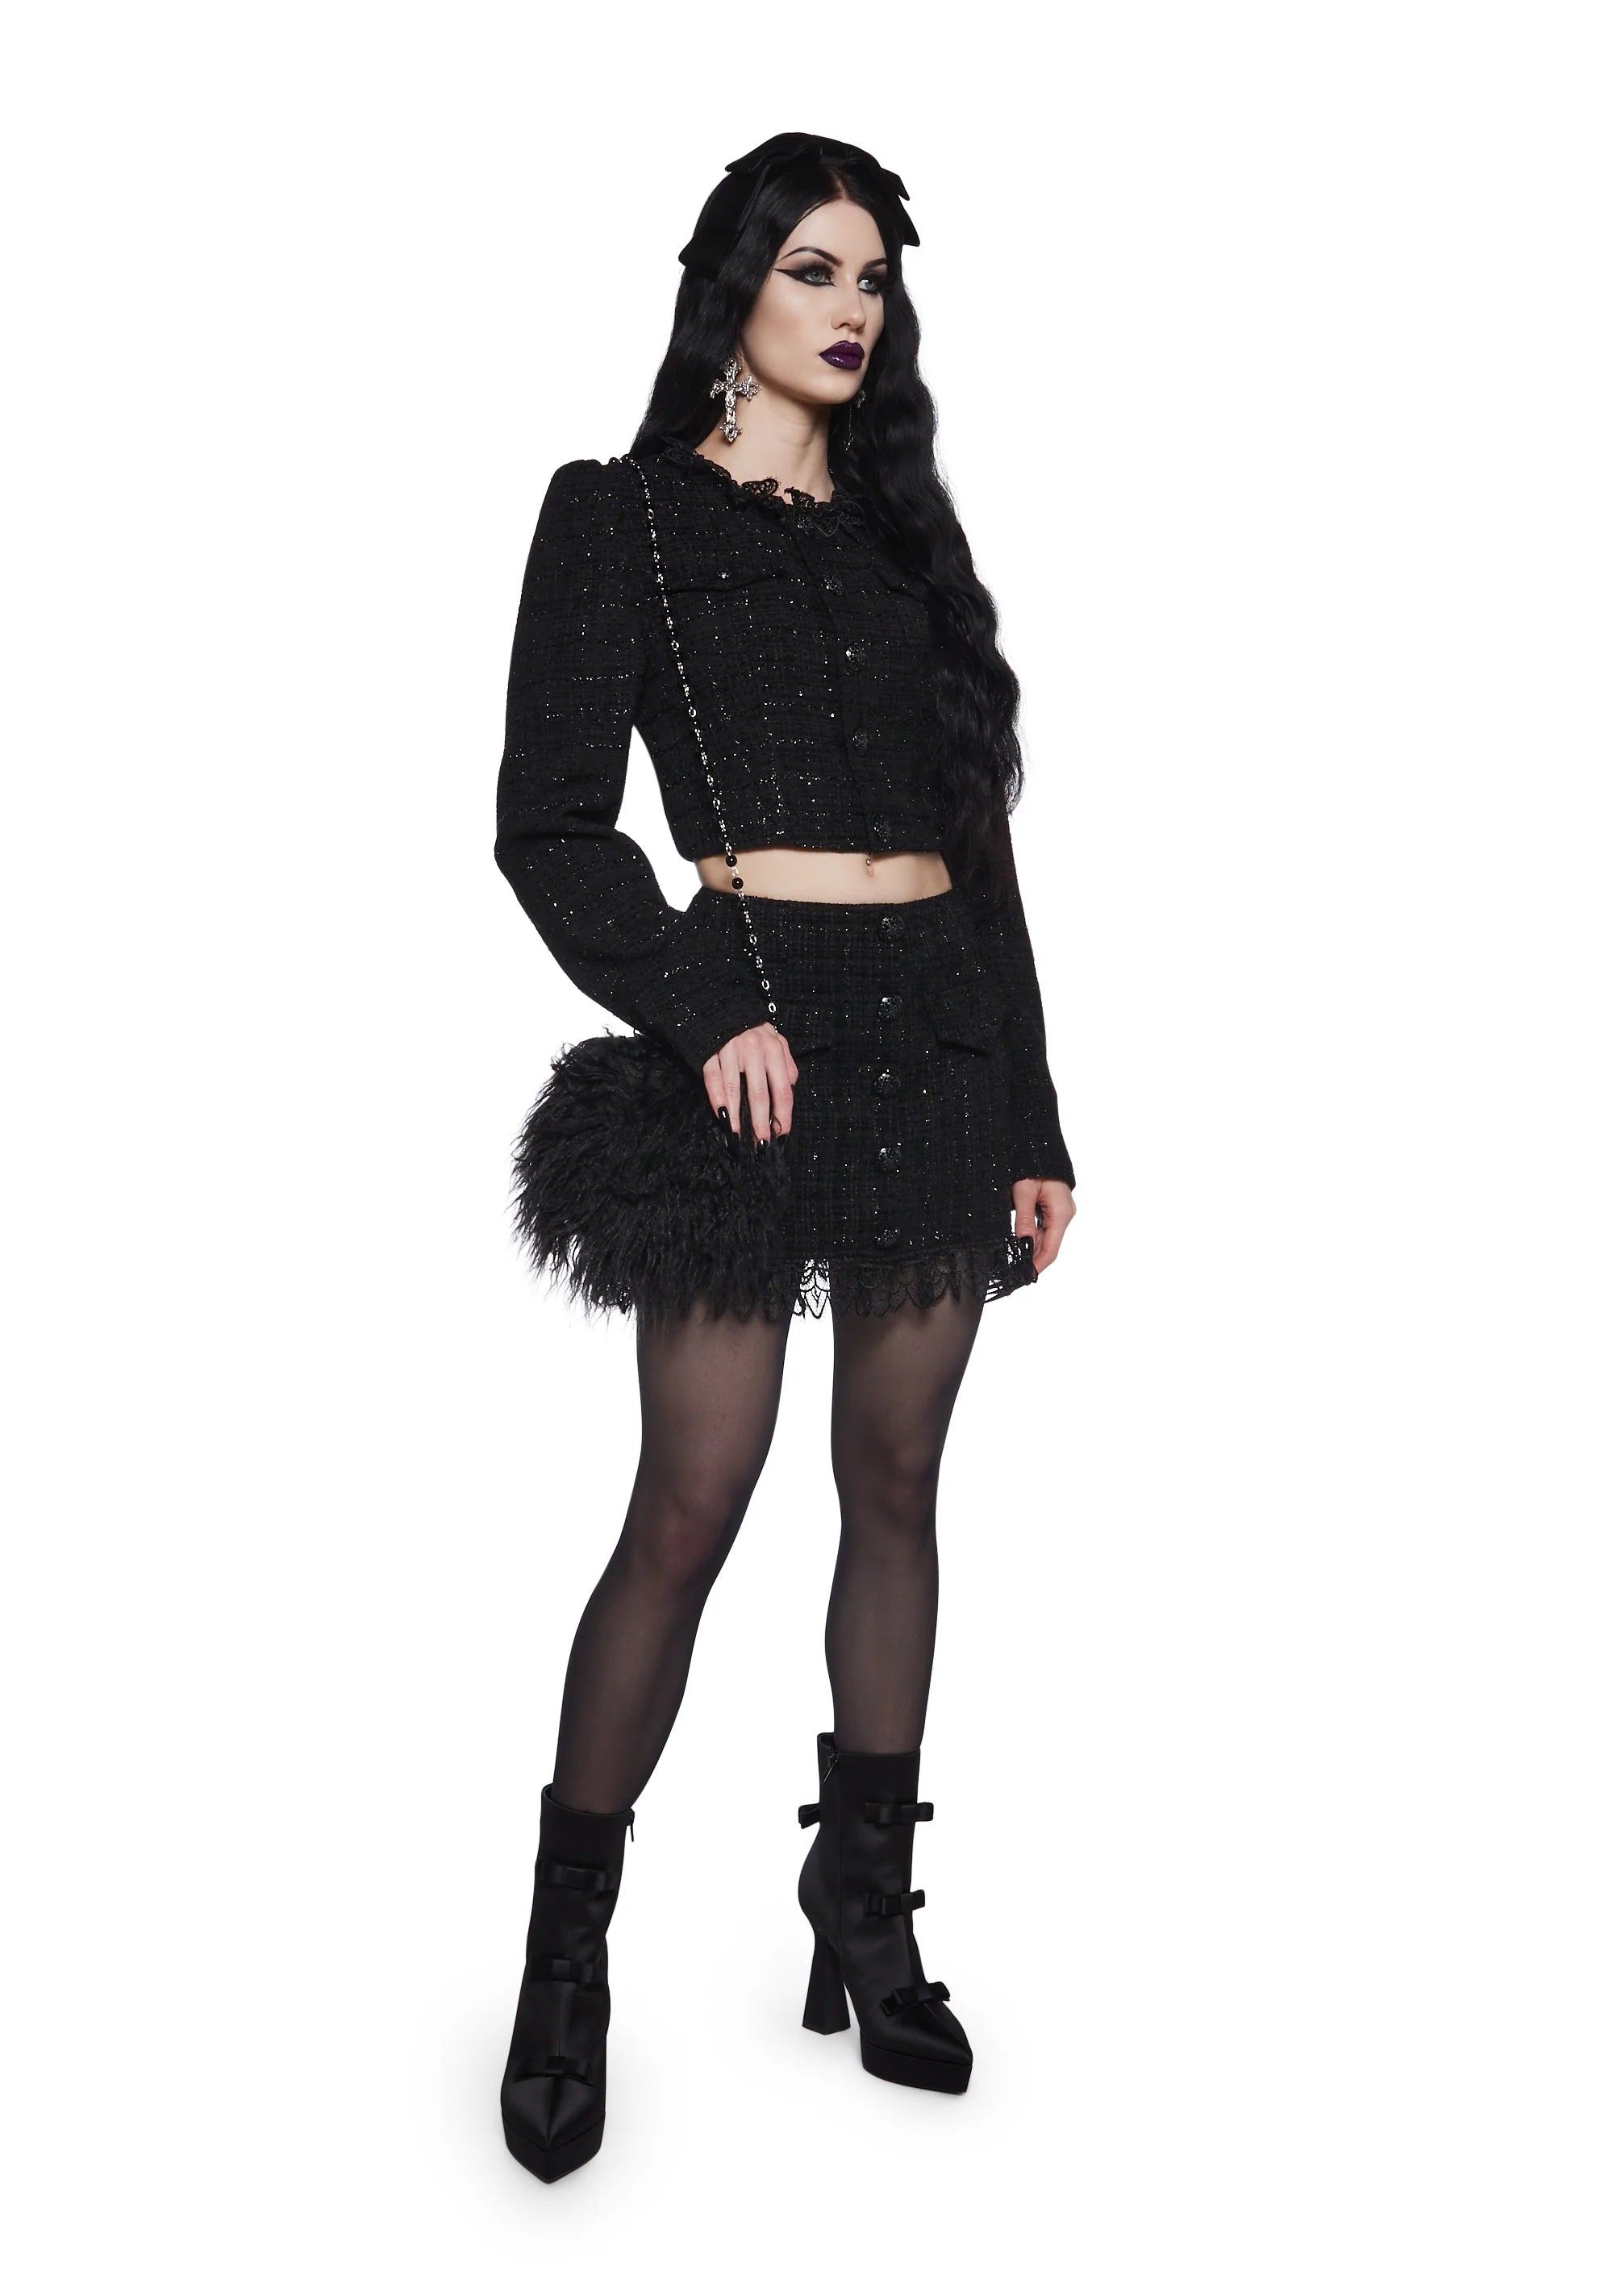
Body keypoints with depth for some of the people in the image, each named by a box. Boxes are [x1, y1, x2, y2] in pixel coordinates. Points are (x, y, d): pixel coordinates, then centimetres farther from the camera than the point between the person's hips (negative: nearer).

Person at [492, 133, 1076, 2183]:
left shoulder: (902, 529, 17)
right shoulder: (621, 517, 3)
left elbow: (981, 842, 15)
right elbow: (548, 822, -5)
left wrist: (1034, 1121, 11)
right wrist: (702, 1009, -20)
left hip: (944, 1024, 5)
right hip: (760, 1027, -5)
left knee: (895, 1484, 8)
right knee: (688, 1512, -6)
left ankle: (867, 1922, 21)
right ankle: (567, 1967, 9)